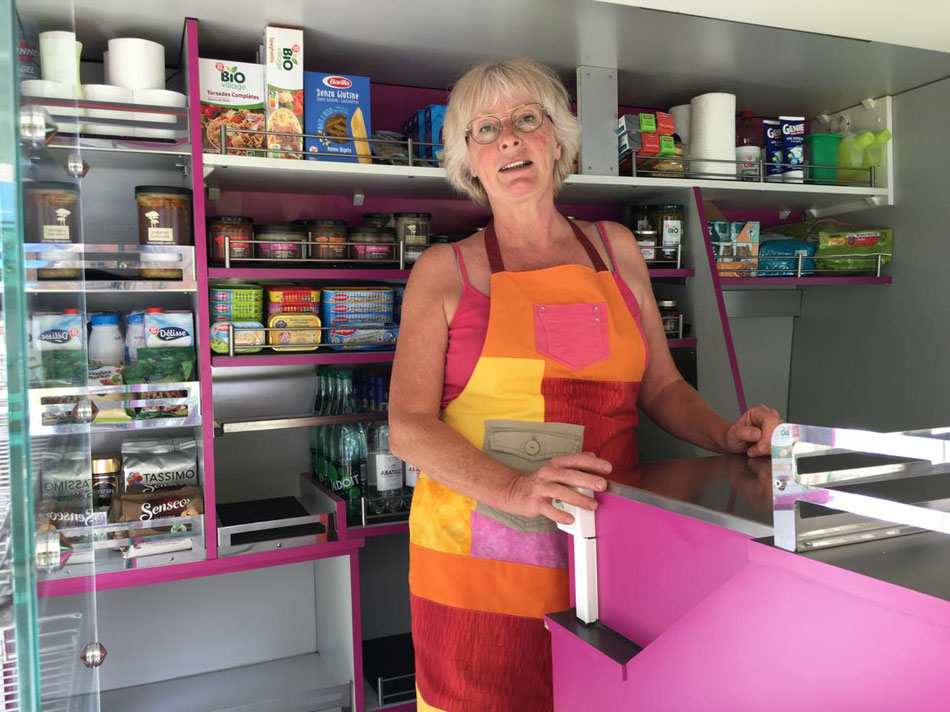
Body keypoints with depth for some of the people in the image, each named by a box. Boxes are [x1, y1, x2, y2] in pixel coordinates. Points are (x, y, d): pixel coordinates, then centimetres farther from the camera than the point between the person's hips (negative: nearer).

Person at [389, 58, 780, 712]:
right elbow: (409, 426, -10)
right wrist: (515, 490, -25)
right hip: (482, 555, -2)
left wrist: (724, 434, -6)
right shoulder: (445, 271, -1)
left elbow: (660, 385, 14)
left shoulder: (614, 249, 9)